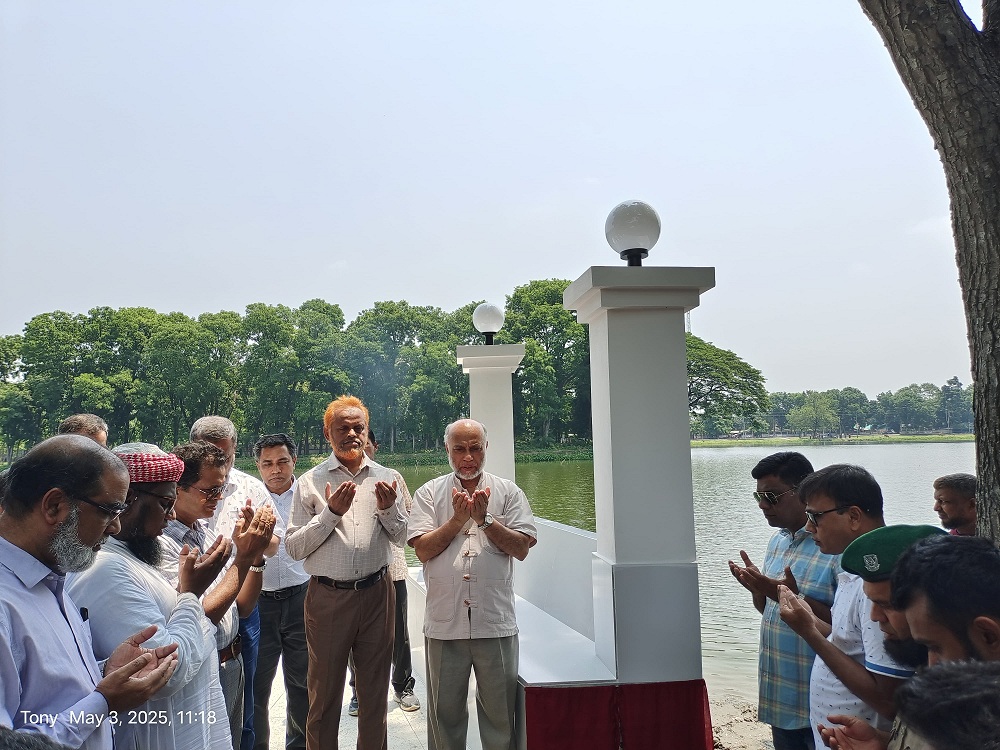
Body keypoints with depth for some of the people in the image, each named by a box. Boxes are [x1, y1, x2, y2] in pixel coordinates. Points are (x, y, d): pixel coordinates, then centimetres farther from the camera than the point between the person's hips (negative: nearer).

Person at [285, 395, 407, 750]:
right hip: (327, 597, -2)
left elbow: (401, 537, 9)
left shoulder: (385, 478, 5)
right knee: (324, 694, 9)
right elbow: (294, 547, -5)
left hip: (377, 593, 2)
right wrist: (330, 513, -17)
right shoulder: (310, 482, -2)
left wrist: (388, 509, -10)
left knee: (374, 690, 15)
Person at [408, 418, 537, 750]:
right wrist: (458, 519, -13)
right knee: (445, 711, 13)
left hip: (496, 622, 0)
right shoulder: (428, 493, 6)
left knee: (500, 712, 9)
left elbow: (521, 548, -2)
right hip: (444, 623, 1)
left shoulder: (508, 492, 5)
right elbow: (422, 549, -3)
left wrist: (484, 518, -12)